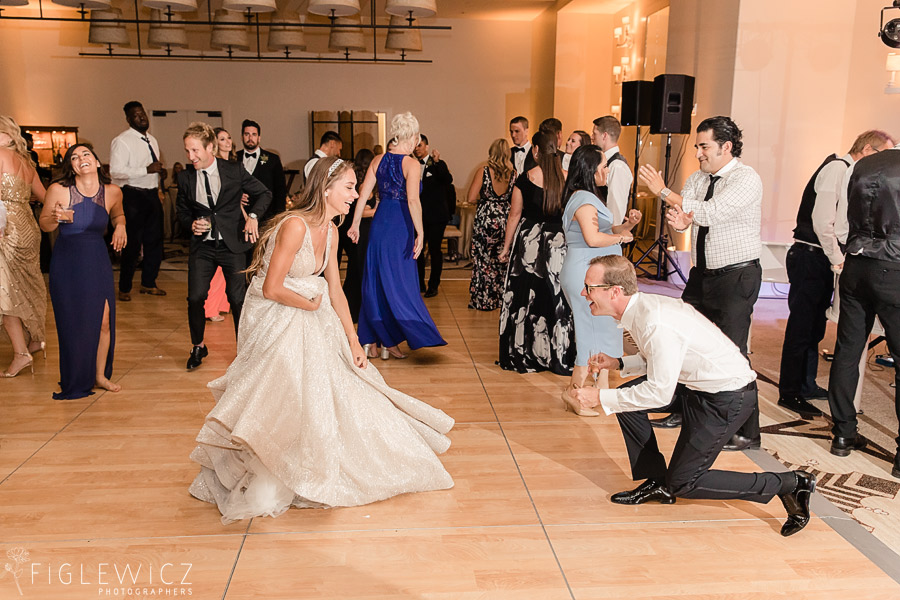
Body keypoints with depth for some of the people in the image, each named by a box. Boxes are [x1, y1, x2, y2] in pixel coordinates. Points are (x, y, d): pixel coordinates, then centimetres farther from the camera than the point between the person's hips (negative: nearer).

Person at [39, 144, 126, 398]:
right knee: (72, 323, 5)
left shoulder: (112, 191, -2)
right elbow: (44, 223, 2)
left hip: (98, 262, 2)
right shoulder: (58, 190, -10)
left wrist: (120, 226, -2)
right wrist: (56, 218, -19)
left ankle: (100, 375, 22)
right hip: (66, 262, -2)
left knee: (104, 321, 0)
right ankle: (74, 381, 24)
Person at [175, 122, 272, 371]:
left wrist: (252, 215, -12)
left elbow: (264, 193, 4)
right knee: (195, 298, -3)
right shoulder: (185, 177, 0)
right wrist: (191, 224, -10)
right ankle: (198, 347, 23)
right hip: (202, 246, 2)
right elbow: (182, 211, 12)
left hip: (232, 244, -2)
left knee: (238, 298, 1)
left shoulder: (234, 170, -6)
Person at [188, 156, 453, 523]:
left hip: (309, 326, 8)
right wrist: (311, 304, -7)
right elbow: (272, 289, -24)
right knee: (284, 400, -4)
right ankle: (267, 487, 15)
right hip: (275, 324, -8)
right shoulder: (295, 225, -24)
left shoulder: (329, 230, 3)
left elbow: (335, 291, 7)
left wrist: (353, 340, 6)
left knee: (327, 392, 12)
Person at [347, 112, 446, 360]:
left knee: (376, 282, 13)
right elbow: (413, 201, -20)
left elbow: (363, 194, 5)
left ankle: (372, 340, 19)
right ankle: (390, 342, 7)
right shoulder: (411, 163, -10)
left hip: (379, 223, 5)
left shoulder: (379, 160, 6)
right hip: (400, 226, -5)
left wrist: (356, 223, 12)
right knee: (398, 283, 4)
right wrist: (420, 233, -18)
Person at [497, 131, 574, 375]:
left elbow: (515, 215, -1)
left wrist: (506, 247, 7)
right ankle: (558, 355, 15)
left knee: (526, 297, 7)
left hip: (529, 242, -2)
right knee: (556, 296, 8)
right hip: (559, 242, 2)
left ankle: (525, 354, 15)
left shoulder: (526, 178, -6)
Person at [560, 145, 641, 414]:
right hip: (586, 274, -11)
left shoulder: (589, 197, 19)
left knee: (604, 331, 14)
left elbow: (604, 229, 22)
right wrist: (620, 237, -11)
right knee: (595, 333, -5)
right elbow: (593, 237, -25)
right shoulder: (584, 199, -15)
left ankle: (602, 388, 22)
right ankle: (574, 391, 4)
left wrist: (627, 225, 6)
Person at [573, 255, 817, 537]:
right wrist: (617, 363, 2)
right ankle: (656, 482, 18)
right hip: (699, 384, 9)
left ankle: (790, 484, 6)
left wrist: (601, 398, -20)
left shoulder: (657, 325, -30)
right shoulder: (641, 306, 0)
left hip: (728, 397, -9)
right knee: (625, 397, 5)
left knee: (683, 482, 0)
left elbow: (659, 394, -26)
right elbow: (656, 360, 14)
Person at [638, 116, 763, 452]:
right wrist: (677, 219, -27)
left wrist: (663, 191, -23)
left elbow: (709, 213, -26)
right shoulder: (697, 179, 9)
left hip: (736, 277, -8)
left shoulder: (746, 179, -14)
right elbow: (682, 216, -2)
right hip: (701, 274, 8)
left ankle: (748, 432, 6)